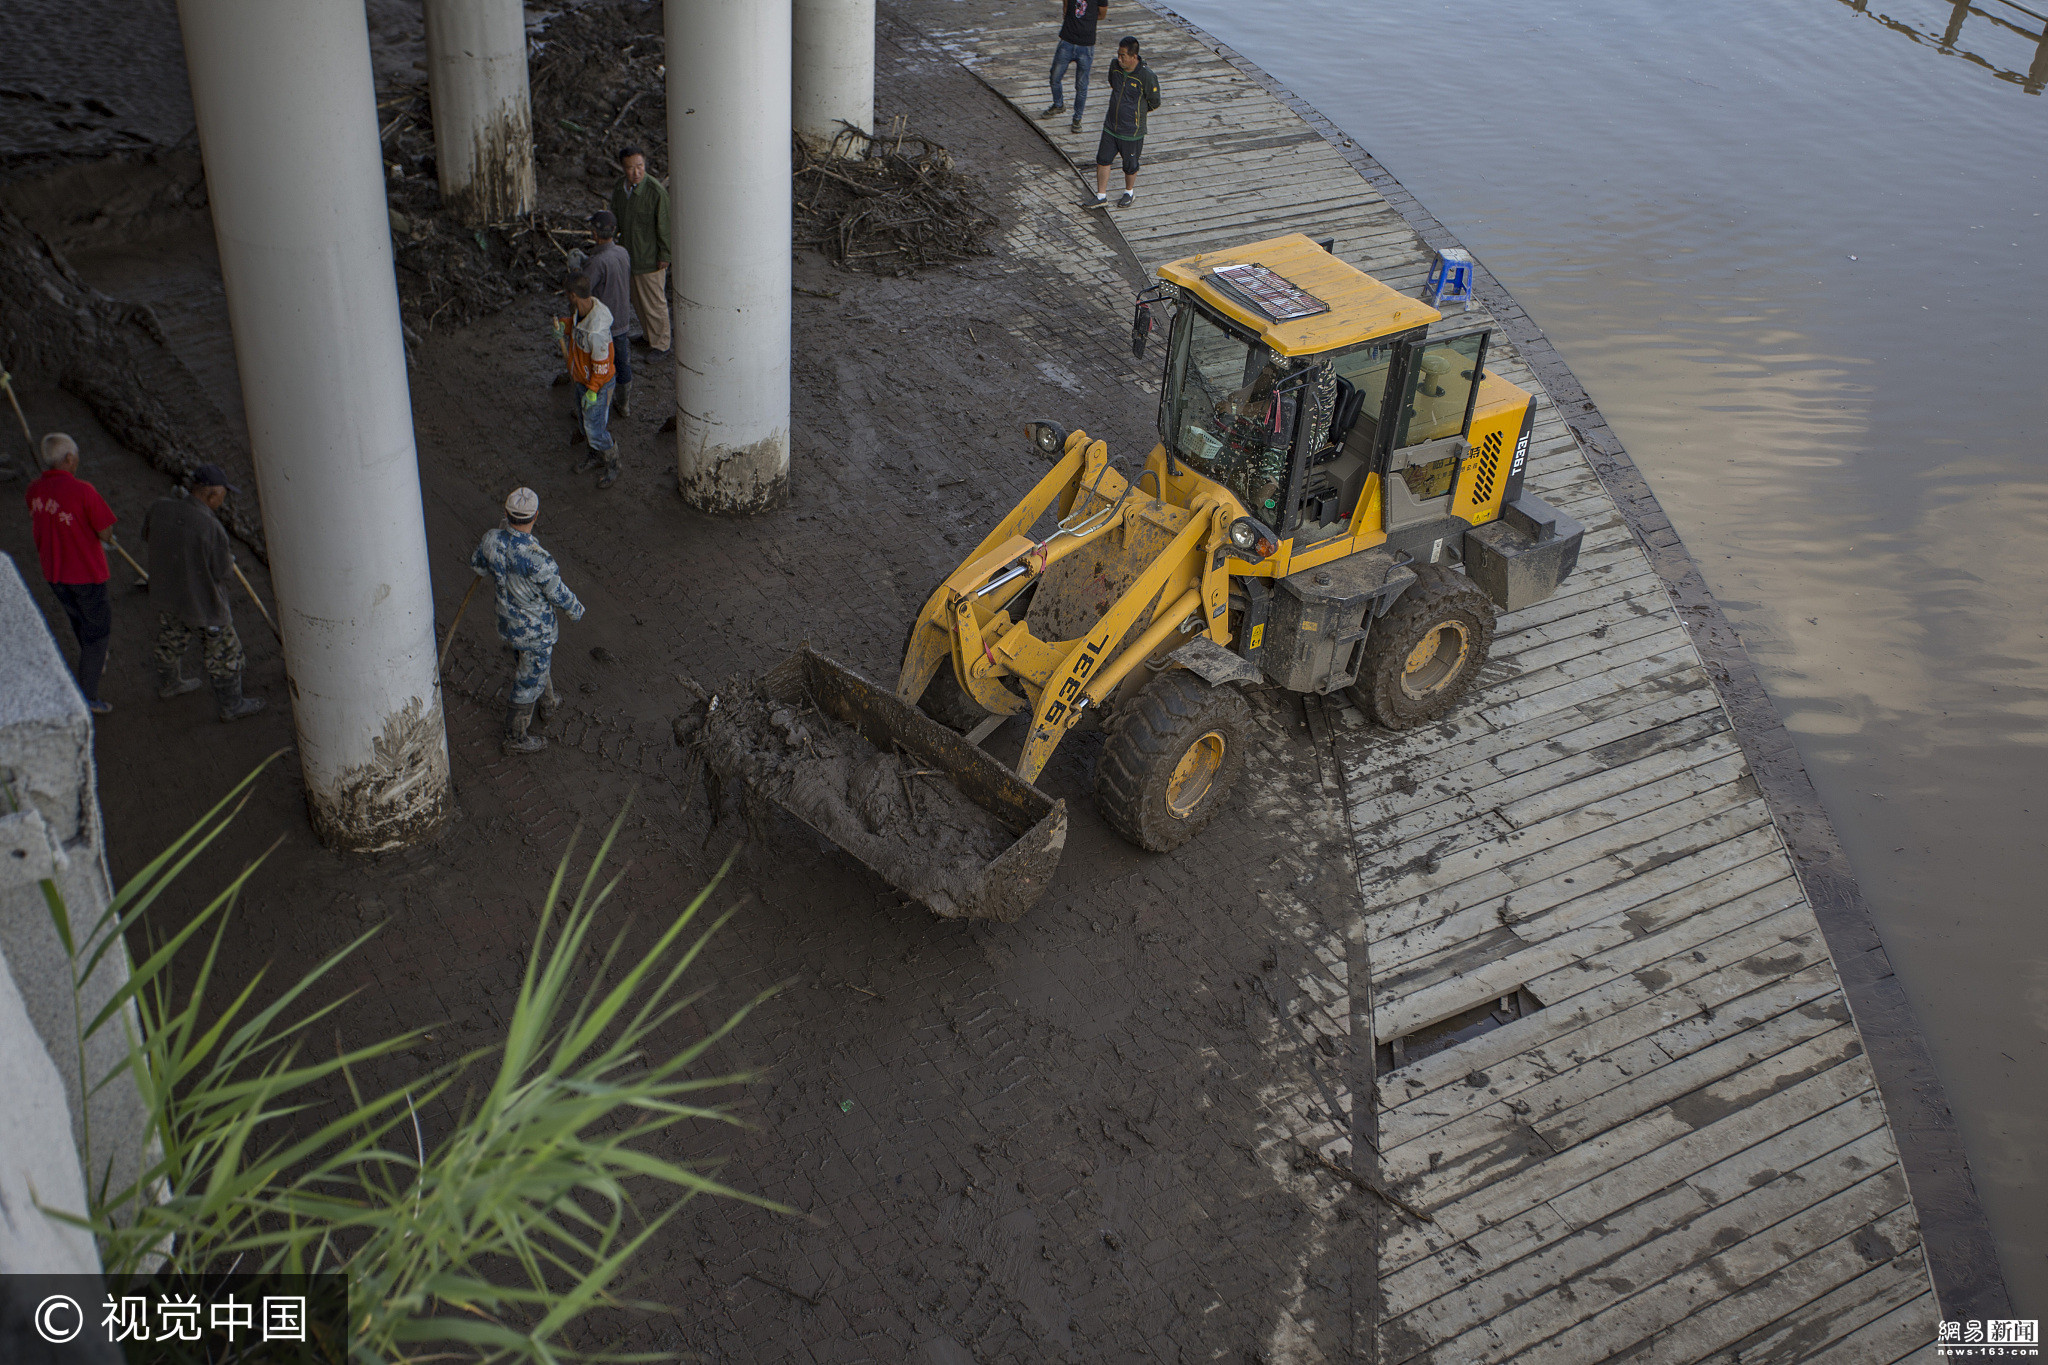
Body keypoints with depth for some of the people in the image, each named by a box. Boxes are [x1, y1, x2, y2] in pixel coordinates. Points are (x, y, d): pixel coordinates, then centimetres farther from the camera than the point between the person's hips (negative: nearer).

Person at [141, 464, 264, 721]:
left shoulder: (160, 508, -15)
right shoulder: (211, 527, -32)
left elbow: (147, 535, 7)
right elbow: (222, 570, -20)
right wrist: (230, 558, 0)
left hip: (166, 592, 7)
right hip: (202, 601, -7)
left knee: (170, 640, 31)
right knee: (223, 653, 15)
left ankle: (168, 684, 55)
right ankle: (231, 706, 30)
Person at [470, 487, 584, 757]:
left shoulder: (493, 539, -19)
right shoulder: (537, 559, -39)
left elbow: (478, 564, 3)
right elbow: (557, 594, -22)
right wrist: (576, 610, -1)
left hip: (507, 619, 7)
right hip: (535, 628, -7)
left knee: (540, 661, 33)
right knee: (530, 680, 16)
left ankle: (547, 704, 57)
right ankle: (516, 737, 33)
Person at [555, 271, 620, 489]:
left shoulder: (597, 331, -39)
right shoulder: (585, 307, -11)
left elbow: (601, 366, -28)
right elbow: (575, 323, 12)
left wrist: (592, 392, -19)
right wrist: (563, 325, -9)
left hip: (598, 385, -9)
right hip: (582, 379, 9)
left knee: (596, 430, 5)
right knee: (584, 421, 26)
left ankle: (612, 468, 28)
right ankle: (596, 457, 48)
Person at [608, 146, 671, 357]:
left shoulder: (656, 192, -24)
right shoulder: (620, 188, -3)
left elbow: (665, 226, -18)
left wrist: (665, 256, -14)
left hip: (650, 258, -7)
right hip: (628, 255, 7)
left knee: (654, 303, 7)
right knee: (637, 300, 22)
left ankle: (660, 344, 24)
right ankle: (647, 334, 43)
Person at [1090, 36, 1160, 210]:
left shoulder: (1147, 76, -23)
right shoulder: (1115, 66, -6)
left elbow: (1154, 103, -8)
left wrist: (1134, 112, 2)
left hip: (1131, 131, -5)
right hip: (1110, 126, 5)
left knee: (1130, 165, 13)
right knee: (1102, 160, 9)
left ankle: (1129, 193, 39)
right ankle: (1101, 196, 25)